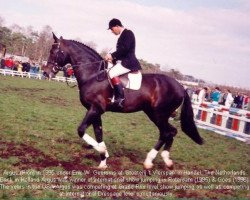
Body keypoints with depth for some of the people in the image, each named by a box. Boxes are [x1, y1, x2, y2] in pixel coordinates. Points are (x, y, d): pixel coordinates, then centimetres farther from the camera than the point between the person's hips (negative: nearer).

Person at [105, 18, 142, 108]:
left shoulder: (128, 33, -8)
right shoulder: (122, 36, 21)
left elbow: (125, 49, -20)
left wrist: (112, 55, -17)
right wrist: (113, 59, 10)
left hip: (128, 62, -11)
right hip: (123, 62, 11)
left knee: (112, 73, -27)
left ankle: (120, 97, -31)